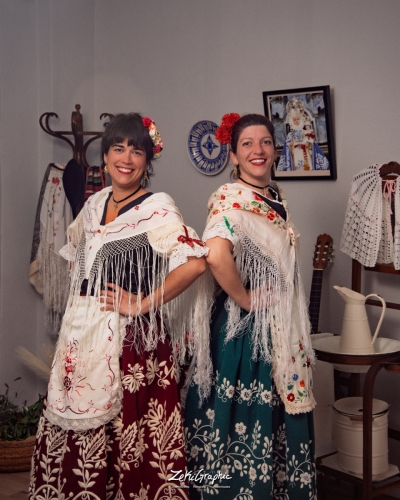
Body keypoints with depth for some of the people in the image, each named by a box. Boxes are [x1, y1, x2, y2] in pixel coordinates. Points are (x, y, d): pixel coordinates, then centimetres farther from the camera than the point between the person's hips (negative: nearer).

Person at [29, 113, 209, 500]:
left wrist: (142, 304, -17)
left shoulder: (157, 208, -10)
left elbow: (195, 262, -23)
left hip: (129, 337, -6)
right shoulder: (95, 204, 10)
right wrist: (79, 301, 13)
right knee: (76, 432, 12)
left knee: (125, 436, -2)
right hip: (82, 335, 6)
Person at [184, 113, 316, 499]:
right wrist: (245, 300, -22)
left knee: (279, 416, 16)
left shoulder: (275, 196, 9)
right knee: (246, 417, 2)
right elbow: (215, 255, -36)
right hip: (245, 327, -8)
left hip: (282, 328, 8)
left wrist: (293, 322, 13)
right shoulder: (230, 198, -17)